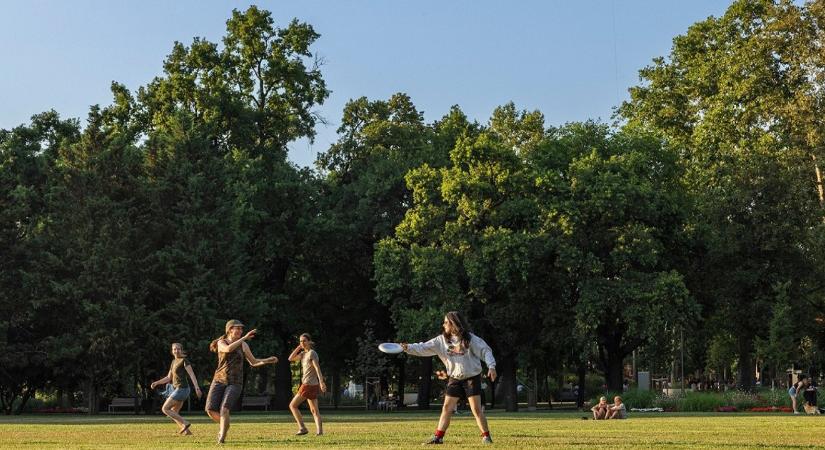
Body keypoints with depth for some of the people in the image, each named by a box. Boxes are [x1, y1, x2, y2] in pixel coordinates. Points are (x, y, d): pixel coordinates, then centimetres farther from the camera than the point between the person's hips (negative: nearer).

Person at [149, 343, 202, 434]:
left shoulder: (184, 361, -8)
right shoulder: (174, 362, 17)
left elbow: (192, 375, -17)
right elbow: (168, 378, 21)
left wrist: (197, 388, -28)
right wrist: (156, 383, 9)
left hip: (181, 389, -9)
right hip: (177, 389, 9)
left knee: (165, 409, -9)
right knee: (174, 413, 9)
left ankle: (185, 423, -13)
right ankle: (186, 431, 5)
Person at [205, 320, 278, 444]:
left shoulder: (243, 344, 5)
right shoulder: (221, 343, -1)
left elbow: (253, 362, 14)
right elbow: (228, 349, -26)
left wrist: (268, 360, -2)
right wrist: (245, 337, -28)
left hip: (235, 383, -1)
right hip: (219, 380, 1)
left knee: (224, 409, -23)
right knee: (210, 409, -12)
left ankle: (222, 437, -12)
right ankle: (225, 425, 18)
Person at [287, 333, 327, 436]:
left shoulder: (312, 353, -11)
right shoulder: (303, 353, 15)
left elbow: (317, 368, -21)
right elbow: (291, 358, 17)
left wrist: (321, 382, -31)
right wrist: (299, 347, 8)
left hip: (309, 385, -9)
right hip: (313, 385, 9)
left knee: (293, 405, -3)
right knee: (314, 410, 5)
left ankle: (302, 428, -7)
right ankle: (319, 430, -3)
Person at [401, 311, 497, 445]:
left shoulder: (470, 338, -10)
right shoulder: (442, 340, 0)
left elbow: (485, 351, -9)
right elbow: (424, 348, -5)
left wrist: (491, 366, -20)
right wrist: (409, 348, -18)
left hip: (472, 378, -4)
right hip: (454, 379, 4)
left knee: (477, 409, -5)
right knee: (447, 408, 1)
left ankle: (486, 436, 6)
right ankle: (438, 437, 5)